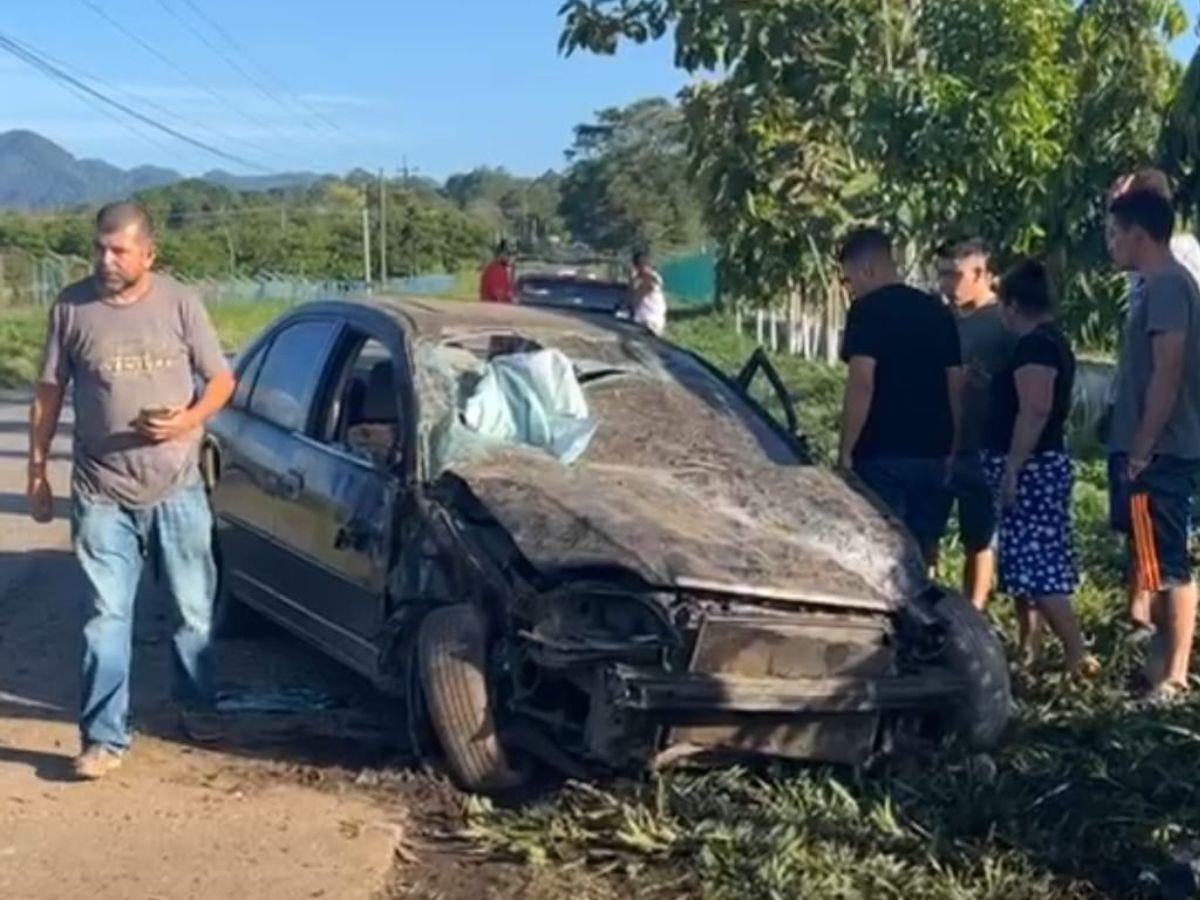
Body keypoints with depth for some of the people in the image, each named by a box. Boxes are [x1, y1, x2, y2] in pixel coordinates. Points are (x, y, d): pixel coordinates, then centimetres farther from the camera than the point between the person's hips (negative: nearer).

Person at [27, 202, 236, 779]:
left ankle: (199, 707, 34)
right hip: (102, 494, 0)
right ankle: (105, 737, 6)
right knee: (106, 617, 0)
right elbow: (49, 394, 5)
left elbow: (221, 379, 3)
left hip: (178, 490, 1)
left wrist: (189, 420, -17)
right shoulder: (72, 306, -2)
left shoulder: (180, 304, -3)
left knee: (195, 609, 13)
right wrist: (37, 471, 4)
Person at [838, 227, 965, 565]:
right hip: (933, 453, 7)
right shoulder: (938, 312, 13)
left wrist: (846, 451, -12)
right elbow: (956, 387, 14)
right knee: (922, 554, 12)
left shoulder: (868, 310, -7)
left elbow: (862, 383, -16)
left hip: (882, 454, -6)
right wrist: (953, 451, 18)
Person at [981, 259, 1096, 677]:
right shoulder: (1053, 342, 15)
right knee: (1028, 562, 15)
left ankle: (1078, 656, -12)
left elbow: (1035, 411, -26)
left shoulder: (1033, 347, -17)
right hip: (1041, 465, 11)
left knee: (1035, 566, -11)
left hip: (1030, 468, -11)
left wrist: (1011, 468, -25)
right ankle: (1029, 648, 22)